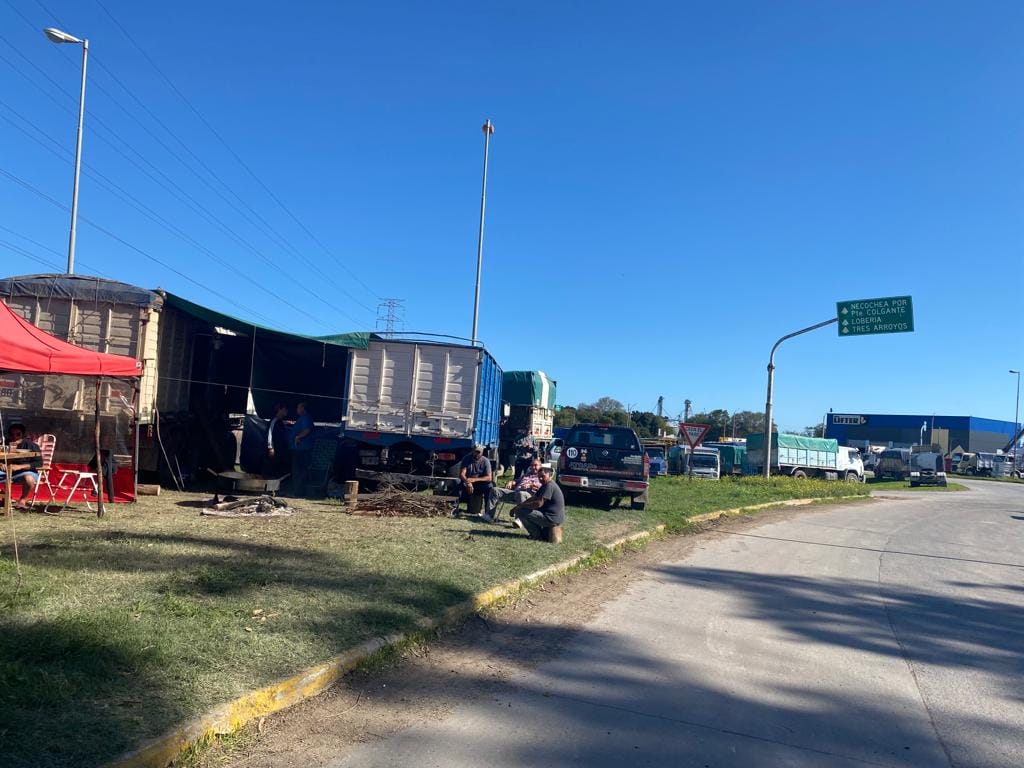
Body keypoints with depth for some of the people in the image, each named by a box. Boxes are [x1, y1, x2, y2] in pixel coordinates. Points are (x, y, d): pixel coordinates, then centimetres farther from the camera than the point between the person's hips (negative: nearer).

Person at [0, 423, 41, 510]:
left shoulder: (31, 445, -3)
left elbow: (39, 463, -11)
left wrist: (19, 467, -21)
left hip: (26, 471, -4)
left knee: (29, 478, -39)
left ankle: (23, 500, -13)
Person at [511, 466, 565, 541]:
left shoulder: (549, 485, -18)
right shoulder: (545, 485, 15)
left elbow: (538, 504, -24)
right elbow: (533, 498, 14)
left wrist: (521, 506, -14)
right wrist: (517, 506, 3)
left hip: (552, 519, -11)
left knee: (520, 511, -13)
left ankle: (538, 535, -5)